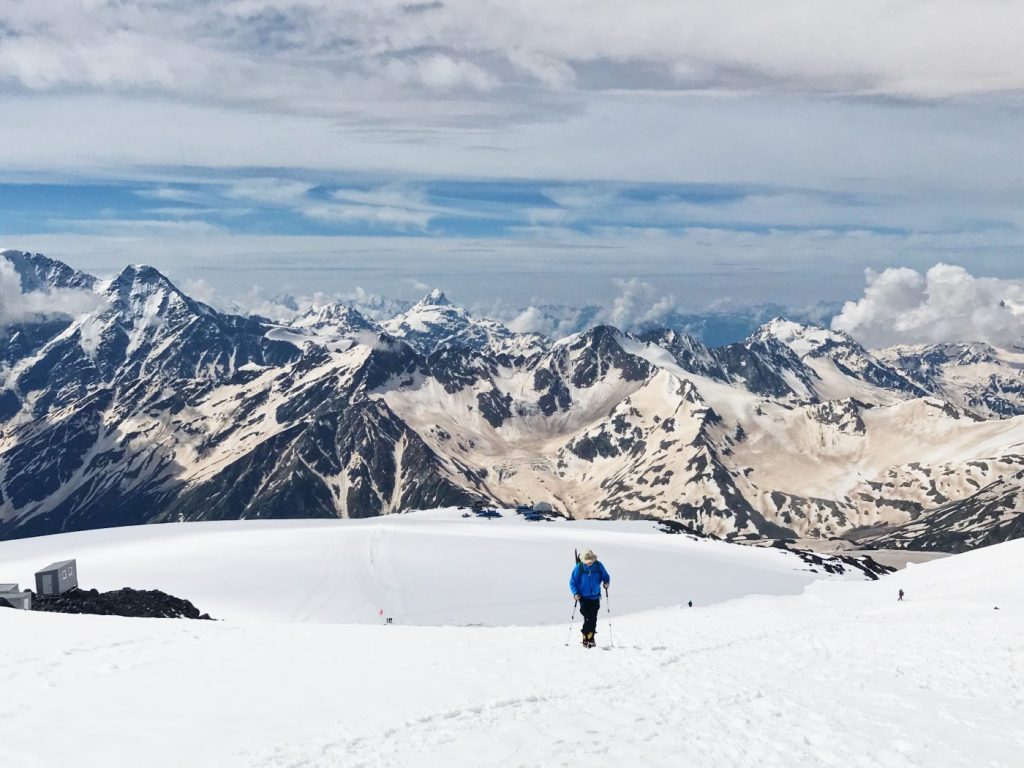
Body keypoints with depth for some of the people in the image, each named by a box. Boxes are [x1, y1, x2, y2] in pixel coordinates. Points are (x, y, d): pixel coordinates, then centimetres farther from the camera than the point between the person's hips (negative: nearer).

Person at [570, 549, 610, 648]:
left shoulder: (598, 565, -6)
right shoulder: (579, 567, -12)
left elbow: (605, 576, 7)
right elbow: (572, 582, -6)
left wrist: (606, 582, -14)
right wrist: (575, 593, -18)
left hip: (595, 597, 3)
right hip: (584, 598, -3)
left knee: (593, 619, 8)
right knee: (588, 618, -9)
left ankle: (591, 638, 22)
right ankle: (586, 639, 2)